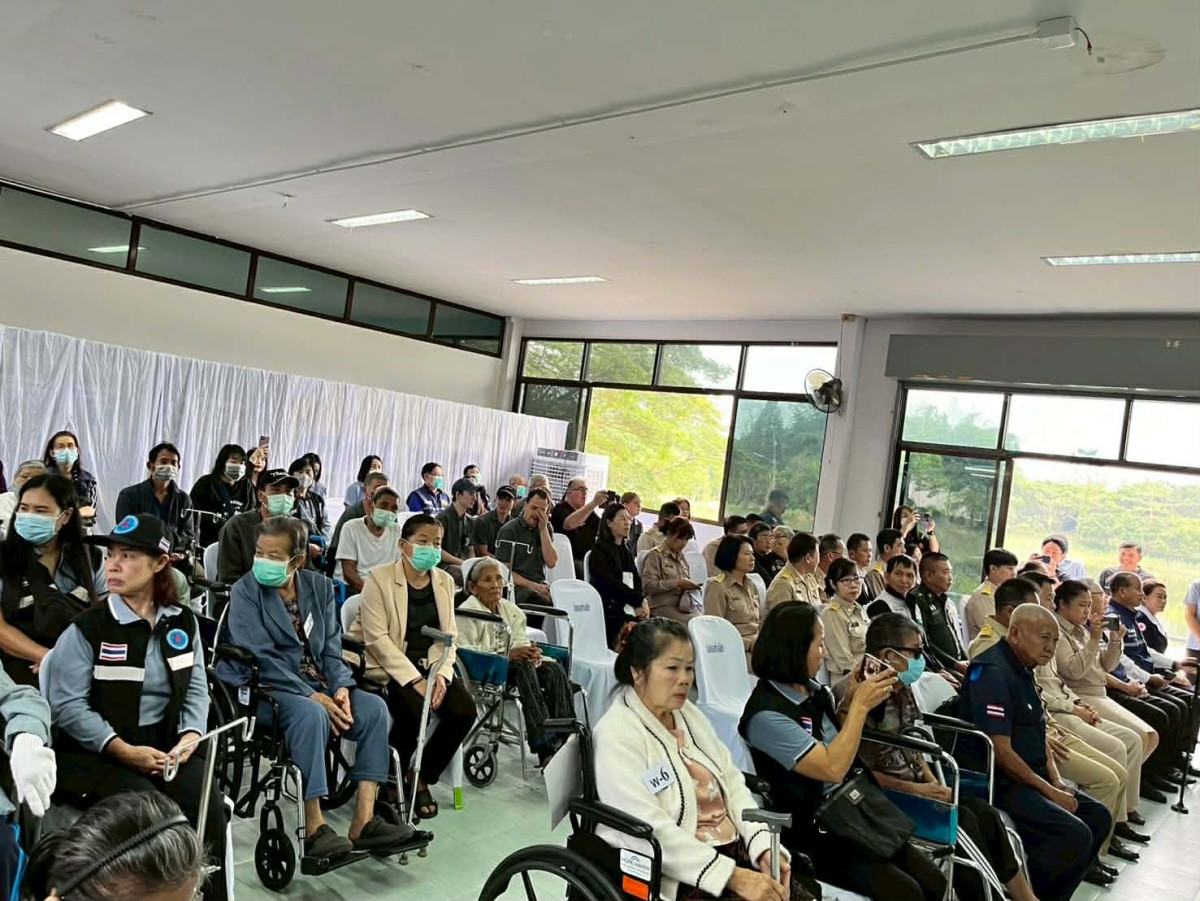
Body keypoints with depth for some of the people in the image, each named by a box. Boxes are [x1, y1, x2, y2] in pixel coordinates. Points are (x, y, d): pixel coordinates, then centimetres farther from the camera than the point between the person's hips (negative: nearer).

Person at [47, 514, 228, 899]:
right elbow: (67, 705, -11)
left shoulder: (183, 622, 6)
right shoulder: (86, 627, -7)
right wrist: (124, 750, -19)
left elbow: (196, 688, 8)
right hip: (96, 751, -3)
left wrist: (191, 734, -11)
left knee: (208, 805, -20)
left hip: (166, 743, 3)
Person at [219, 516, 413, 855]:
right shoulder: (245, 591, -5)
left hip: (315, 684, 5)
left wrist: (340, 687, -13)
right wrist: (313, 696, -21)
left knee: (374, 707, -18)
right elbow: (261, 658, -15)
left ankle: (364, 820, -18)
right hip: (263, 687, -5)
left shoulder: (320, 587, 8)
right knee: (311, 714, -35)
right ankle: (313, 827, -27)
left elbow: (331, 648, 7)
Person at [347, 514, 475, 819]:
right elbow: (377, 638, -15)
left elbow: (447, 635, 6)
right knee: (414, 711, -30)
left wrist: (441, 673, -13)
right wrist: (414, 680, -21)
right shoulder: (379, 578, -8)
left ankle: (421, 778, 7)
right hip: (389, 665, -5)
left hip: (429, 664, 5)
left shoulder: (444, 581, 8)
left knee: (464, 710, -16)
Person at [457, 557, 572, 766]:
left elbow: (521, 643, 13)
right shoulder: (467, 612, 0)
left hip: (513, 663, 6)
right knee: (523, 667, -34)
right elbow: (464, 653, -13)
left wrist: (531, 653, -13)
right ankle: (544, 748, -39)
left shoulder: (512, 610, 20)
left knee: (554, 669, -21)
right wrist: (508, 655, -22)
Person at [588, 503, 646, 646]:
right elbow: (611, 583, -9)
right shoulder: (600, 549, 1)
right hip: (610, 609, -6)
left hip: (630, 608, 6)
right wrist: (640, 600, -10)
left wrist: (640, 604, -7)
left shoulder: (625, 550, 22)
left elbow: (636, 580, 12)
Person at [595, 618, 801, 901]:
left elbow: (732, 784, 9)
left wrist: (764, 845, -7)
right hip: (676, 878, -7)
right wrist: (732, 877, -24)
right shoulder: (617, 735, -14)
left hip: (734, 852, 7)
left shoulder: (688, 713, 11)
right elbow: (649, 830, -21)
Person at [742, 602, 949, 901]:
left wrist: (850, 702, 2)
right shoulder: (767, 714, -23)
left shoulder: (812, 689, 2)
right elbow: (833, 767, -26)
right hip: (811, 834, -8)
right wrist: (860, 706, -19)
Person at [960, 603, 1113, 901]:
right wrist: (1049, 791, -14)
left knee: (1098, 818, 9)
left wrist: (1057, 781, 4)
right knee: (1075, 835, -22)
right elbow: (1001, 752, -23)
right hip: (998, 784, -10)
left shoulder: (1023, 670, 11)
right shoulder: (993, 673, -20)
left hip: (1030, 778, 10)